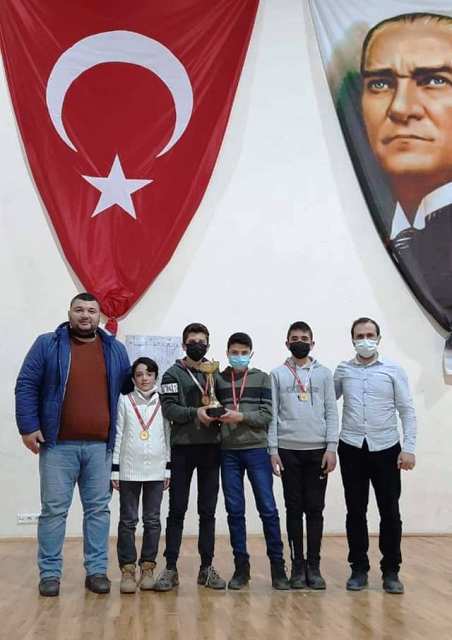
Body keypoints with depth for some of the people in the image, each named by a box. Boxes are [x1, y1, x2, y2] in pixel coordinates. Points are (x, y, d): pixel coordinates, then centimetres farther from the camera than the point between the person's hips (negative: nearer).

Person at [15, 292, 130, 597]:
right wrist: (28, 427, -8)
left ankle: (97, 570, 15)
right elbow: (26, 386, -1)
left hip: (100, 446, 2)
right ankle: (50, 572, 11)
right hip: (58, 444, -2)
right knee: (54, 509, 2)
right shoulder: (47, 344, 2)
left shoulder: (115, 349, 10)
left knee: (99, 509, 6)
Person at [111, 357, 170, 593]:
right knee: (128, 520, 2)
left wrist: (168, 468, 4)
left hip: (156, 470, 1)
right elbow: (118, 435, 3)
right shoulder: (124, 401, 3)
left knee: (152, 520, 5)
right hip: (129, 470, -1)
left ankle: (148, 567, 12)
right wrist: (115, 469, -1)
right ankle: (127, 569, 6)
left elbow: (168, 435, 8)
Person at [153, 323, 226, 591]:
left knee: (208, 510, 7)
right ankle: (171, 568, 7)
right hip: (183, 448, -3)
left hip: (211, 447, 3)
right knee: (177, 510, 2)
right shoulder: (173, 374, 3)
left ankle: (207, 567, 15)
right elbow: (168, 408, -9)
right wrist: (196, 412, -22)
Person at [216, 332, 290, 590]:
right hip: (228, 452, 2)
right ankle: (241, 567, 15)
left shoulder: (262, 378, 4)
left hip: (257, 450, -1)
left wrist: (241, 416, -16)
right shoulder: (218, 380, 9)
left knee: (268, 509, -1)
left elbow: (268, 414, -3)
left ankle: (278, 566, 8)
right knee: (235, 510, 5)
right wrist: (216, 416, -11)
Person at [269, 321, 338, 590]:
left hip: (318, 450, 1)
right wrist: (273, 450, -4)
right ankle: (298, 566, 12)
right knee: (294, 509, 5)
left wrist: (331, 447, -6)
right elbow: (272, 414, 3)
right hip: (288, 450, 0)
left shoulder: (324, 373, 8)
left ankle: (314, 566, 11)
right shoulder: (278, 374, 6)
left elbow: (332, 412, 3)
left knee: (315, 509, 4)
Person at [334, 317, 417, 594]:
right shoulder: (342, 371, 5)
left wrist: (409, 448, -9)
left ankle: (391, 571, 14)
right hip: (352, 448, 1)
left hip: (385, 448, -1)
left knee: (390, 512, 2)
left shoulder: (394, 370, 1)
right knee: (356, 511, 6)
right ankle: (359, 569, 17)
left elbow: (407, 411, -1)